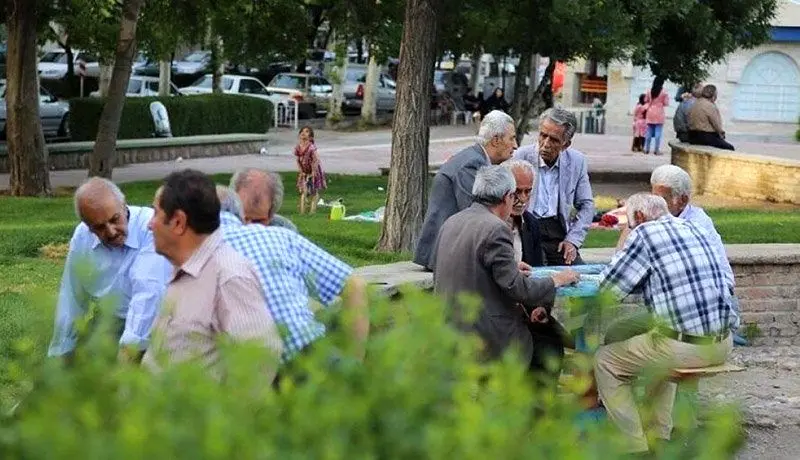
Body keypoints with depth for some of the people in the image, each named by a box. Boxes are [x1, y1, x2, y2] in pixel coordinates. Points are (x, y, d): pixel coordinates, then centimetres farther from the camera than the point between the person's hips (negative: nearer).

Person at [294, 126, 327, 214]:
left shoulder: (311, 147, -27)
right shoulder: (297, 147, -10)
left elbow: (315, 161, -21)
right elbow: (298, 160, 0)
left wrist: (313, 173, -18)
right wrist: (301, 172, -3)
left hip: (314, 170, -4)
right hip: (304, 172, 4)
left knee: (314, 191, 4)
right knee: (303, 190, 2)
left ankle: (313, 209, 11)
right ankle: (302, 210, 3)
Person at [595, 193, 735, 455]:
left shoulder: (645, 233, -7)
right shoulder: (693, 229, 15)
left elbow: (609, 285, -1)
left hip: (686, 347, -8)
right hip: (722, 343, 8)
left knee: (605, 361, 11)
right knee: (663, 346, 38)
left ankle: (637, 447, 8)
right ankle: (661, 436, 36)